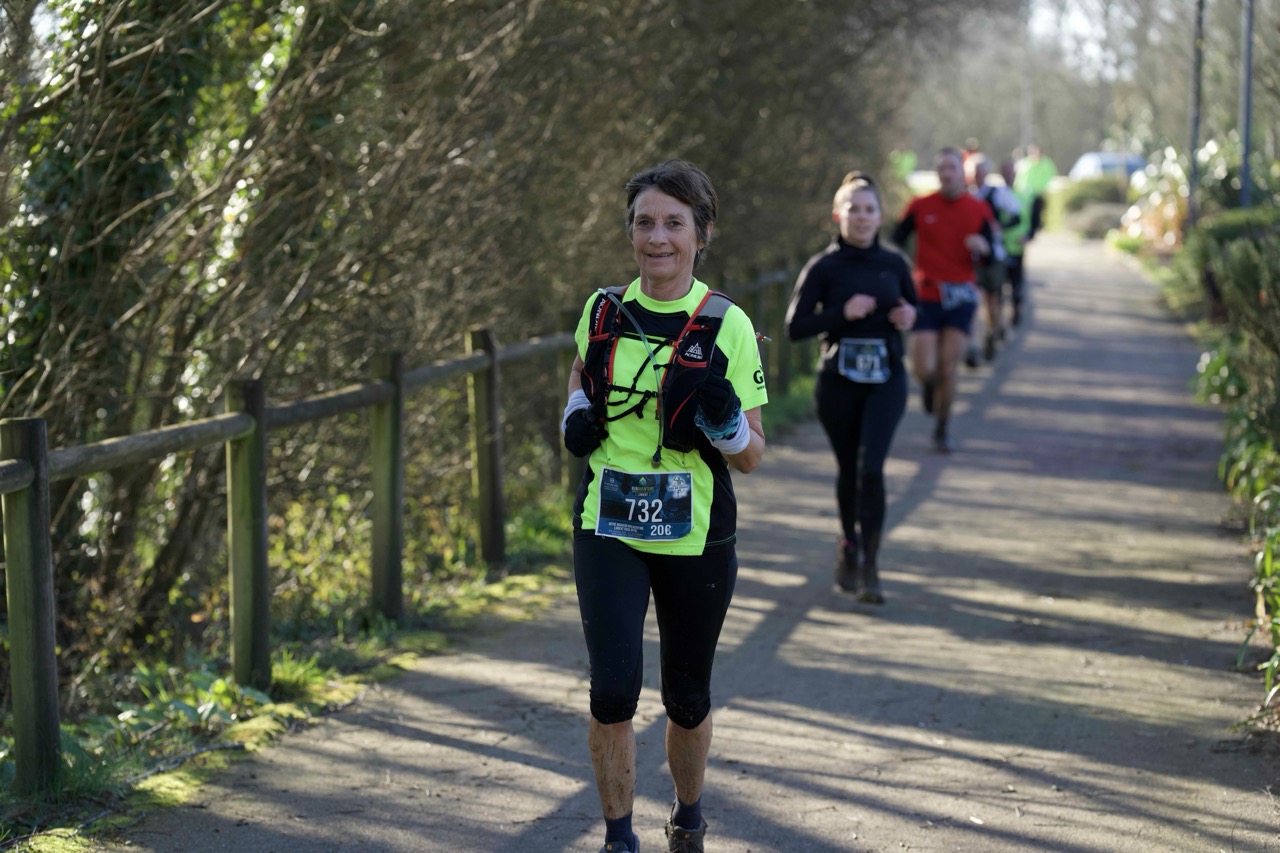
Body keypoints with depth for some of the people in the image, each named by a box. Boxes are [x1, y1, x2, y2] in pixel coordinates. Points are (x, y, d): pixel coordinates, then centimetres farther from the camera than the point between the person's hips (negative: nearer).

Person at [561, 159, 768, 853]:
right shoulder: (603, 311, 1)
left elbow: (752, 457, -4)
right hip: (608, 530, 1)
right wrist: (576, 415, 5)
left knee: (687, 697, 11)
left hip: (696, 536, -1)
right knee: (612, 690, -11)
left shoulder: (727, 327, -8)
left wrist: (723, 424, -25)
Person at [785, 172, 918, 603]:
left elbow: (912, 306, 20)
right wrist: (842, 313, -20)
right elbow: (795, 327, -8)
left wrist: (908, 317, -4)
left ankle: (868, 567, -10)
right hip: (838, 381, 0)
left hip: (886, 379, 0)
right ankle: (850, 546, 36)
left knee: (871, 466, -14)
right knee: (848, 468, 12)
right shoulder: (823, 267, -4)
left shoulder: (894, 264, 4)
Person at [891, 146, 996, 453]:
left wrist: (983, 248, -16)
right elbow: (895, 241, 6)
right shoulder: (920, 206, 0)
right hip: (925, 298, -1)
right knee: (924, 369, -9)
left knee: (947, 369, -3)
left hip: (960, 298, 1)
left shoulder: (979, 210, 3)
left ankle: (943, 428, 18)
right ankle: (928, 383, 30)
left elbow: (991, 258, 7)